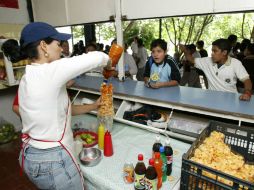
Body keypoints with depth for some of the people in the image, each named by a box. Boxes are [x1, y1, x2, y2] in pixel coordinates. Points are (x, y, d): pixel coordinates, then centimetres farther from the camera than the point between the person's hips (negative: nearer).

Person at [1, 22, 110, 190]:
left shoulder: (29, 77, 5)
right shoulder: (50, 71, -24)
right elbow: (99, 57, -22)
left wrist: (93, 106, 8)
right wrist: (107, 67, 0)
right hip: (53, 161, -9)